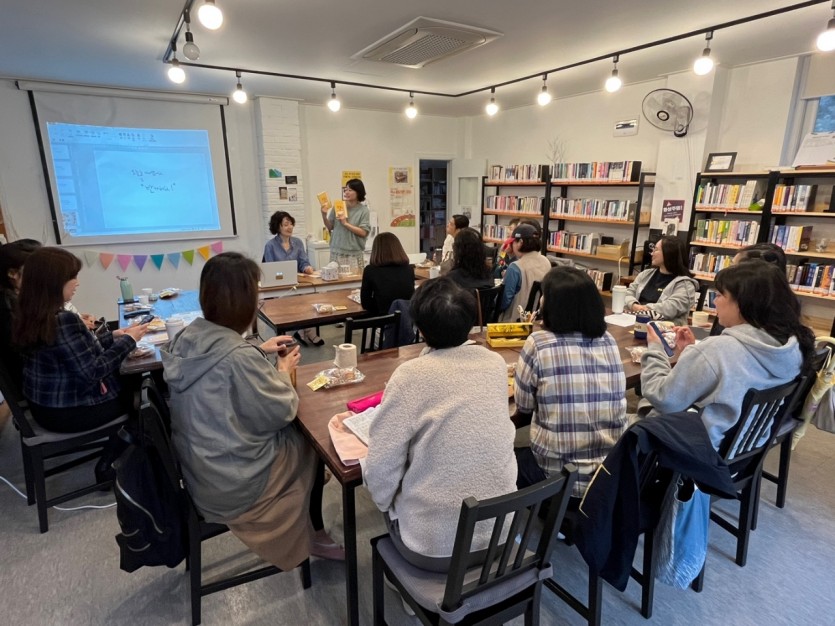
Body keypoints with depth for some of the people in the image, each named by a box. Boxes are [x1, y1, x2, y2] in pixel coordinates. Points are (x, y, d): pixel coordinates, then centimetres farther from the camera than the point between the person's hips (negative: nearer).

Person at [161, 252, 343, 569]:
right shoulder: (240, 357, -31)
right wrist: (284, 371, -3)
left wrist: (259, 351, 8)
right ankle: (312, 535, 34)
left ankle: (308, 531, 36)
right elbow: (282, 412, -18)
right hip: (232, 480, -8)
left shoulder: (187, 336, -6)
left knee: (294, 433, 21)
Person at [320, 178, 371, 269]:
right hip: (337, 252, 2)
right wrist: (324, 215, -8)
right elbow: (330, 227, 9)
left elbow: (363, 232, -9)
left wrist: (346, 224, -12)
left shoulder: (363, 210, -2)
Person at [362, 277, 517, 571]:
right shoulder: (496, 363, -6)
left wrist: (385, 504, 4)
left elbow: (380, 469, -18)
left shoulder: (410, 375, -21)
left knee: (391, 492, 25)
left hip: (433, 544, -4)